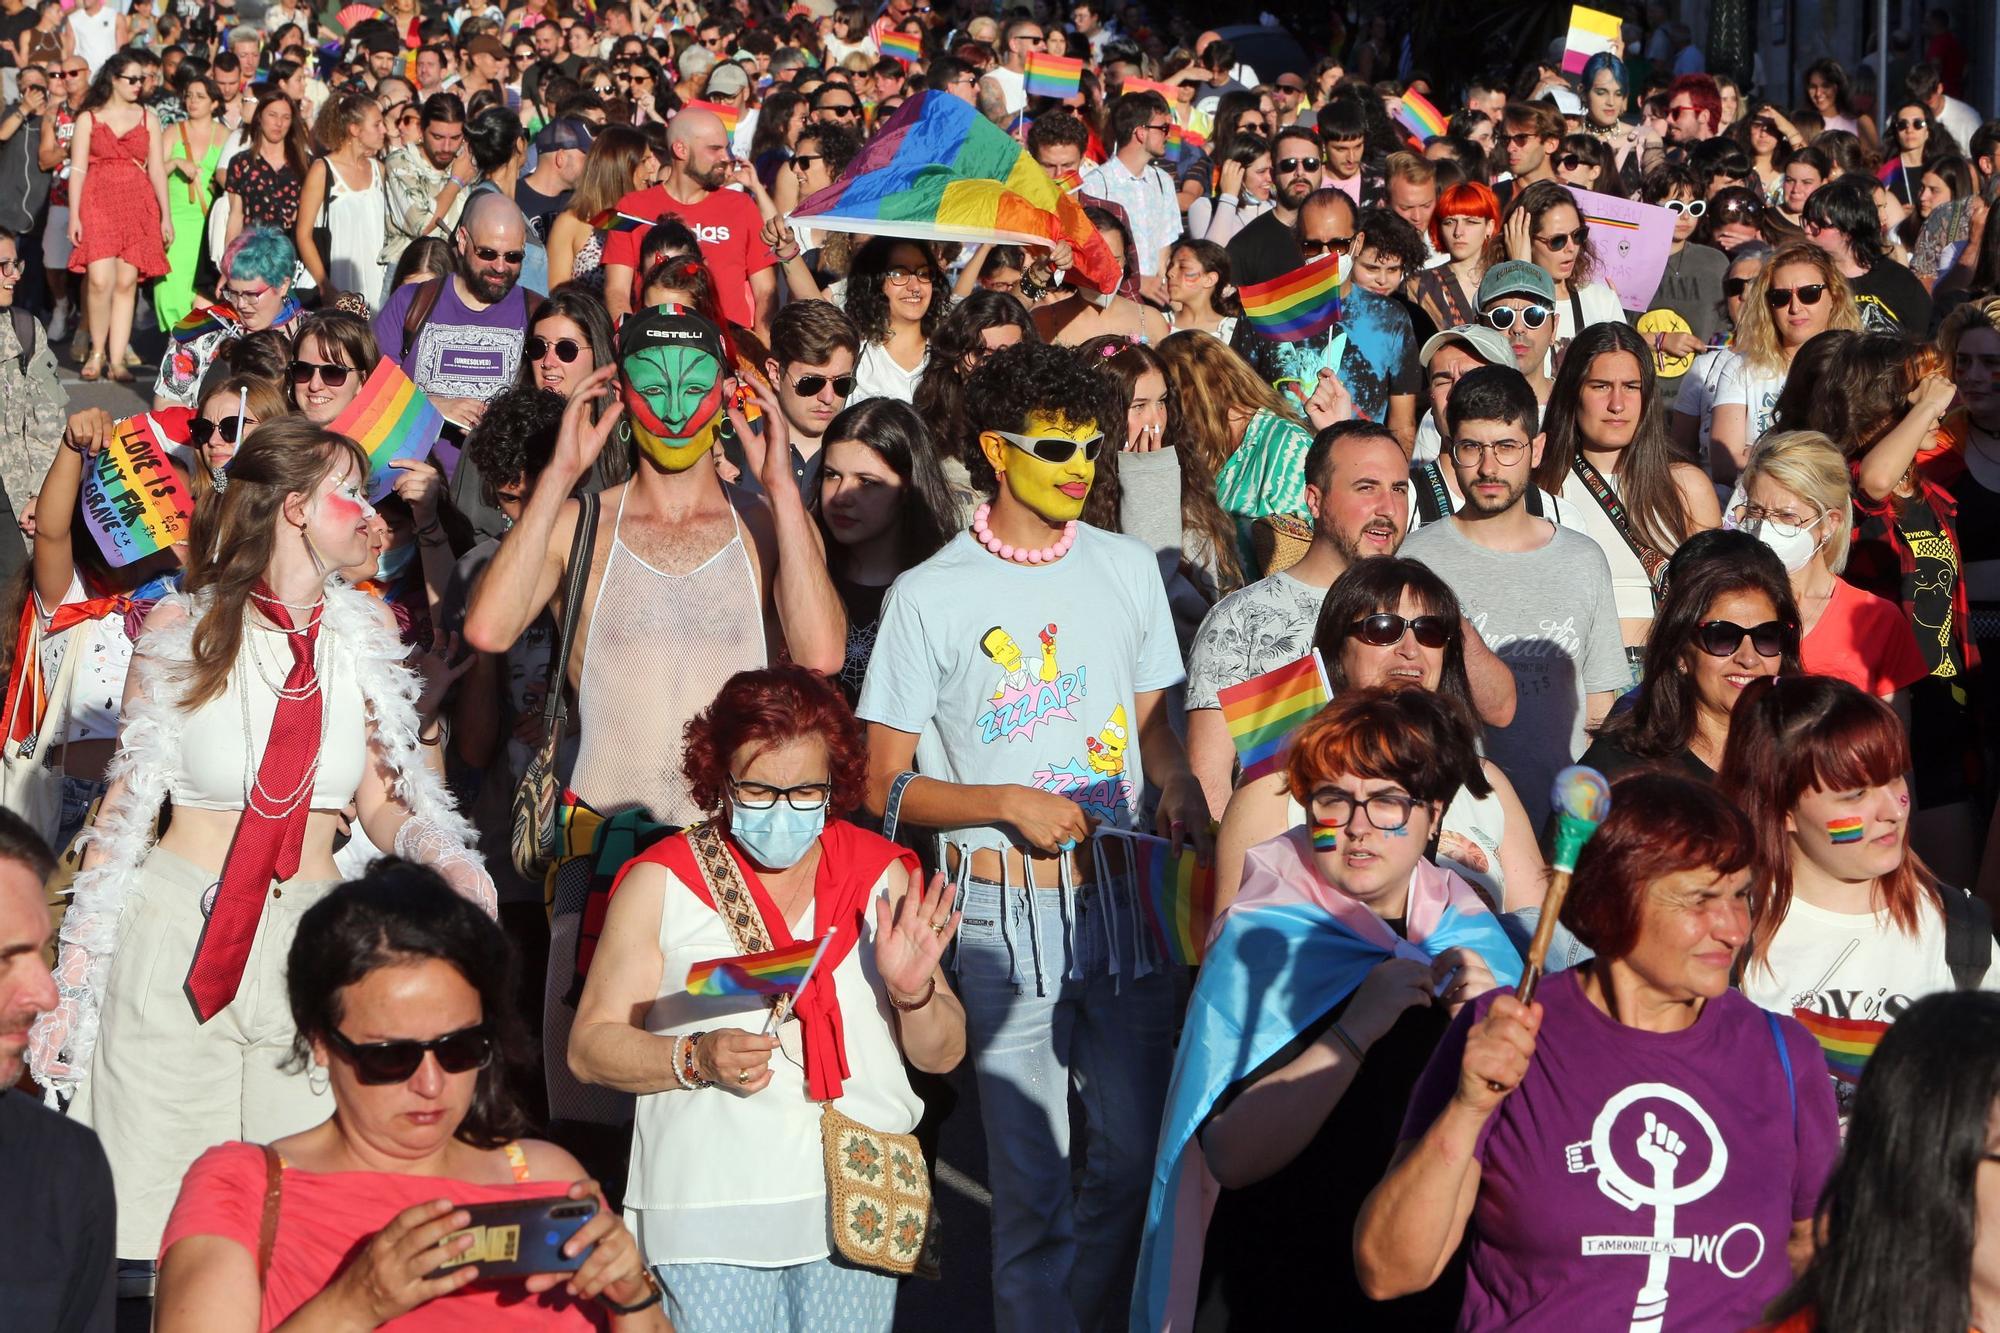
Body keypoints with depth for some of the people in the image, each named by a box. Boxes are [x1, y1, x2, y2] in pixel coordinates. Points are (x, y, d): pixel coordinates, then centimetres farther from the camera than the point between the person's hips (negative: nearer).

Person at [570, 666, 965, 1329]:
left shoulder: (882, 875, 7)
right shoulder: (660, 883, 0)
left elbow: (943, 1054, 10)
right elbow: (590, 1046, -1)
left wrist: (913, 993, -11)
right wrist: (696, 1059, -18)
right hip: (709, 1214, -2)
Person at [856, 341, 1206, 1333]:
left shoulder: (1128, 569, 9)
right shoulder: (929, 598, -4)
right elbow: (886, 786, -2)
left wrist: (1178, 782, -2)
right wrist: (1008, 803, -15)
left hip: (1121, 890, 3)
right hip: (1001, 906, -3)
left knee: (1139, 1144, 5)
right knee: (1030, 1169, 1)